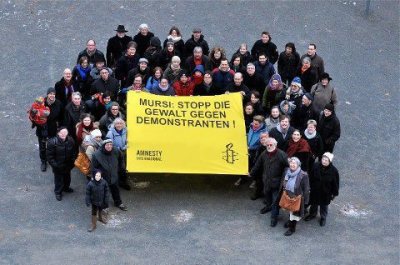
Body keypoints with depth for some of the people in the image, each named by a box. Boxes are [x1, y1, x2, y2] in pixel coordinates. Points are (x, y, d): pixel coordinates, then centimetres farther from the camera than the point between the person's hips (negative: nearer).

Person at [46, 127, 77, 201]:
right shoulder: (52, 142, -26)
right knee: (58, 179, 13)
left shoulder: (70, 140, -13)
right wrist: (54, 164, -20)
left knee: (67, 177, 26)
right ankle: (58, 192, 37)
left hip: (67, 165, 5)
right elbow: (49, 155, -18)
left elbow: (74, 153, 2)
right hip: (58, 166, -5)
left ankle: (66, 188, 54)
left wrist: (72, 162, -1)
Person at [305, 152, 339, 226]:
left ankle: (323, 218, 43)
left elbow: (335, 183, -12)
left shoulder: (334, 170, -24)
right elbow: (311, 177, -2)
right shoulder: (316, 166, -18)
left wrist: (334, 193, -5)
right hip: (315, 190, 3)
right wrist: (310, 186, 6)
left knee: (324, 206, 19)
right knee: (314, 203, 25)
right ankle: (312, 214, 51)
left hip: (326, 192, -2)